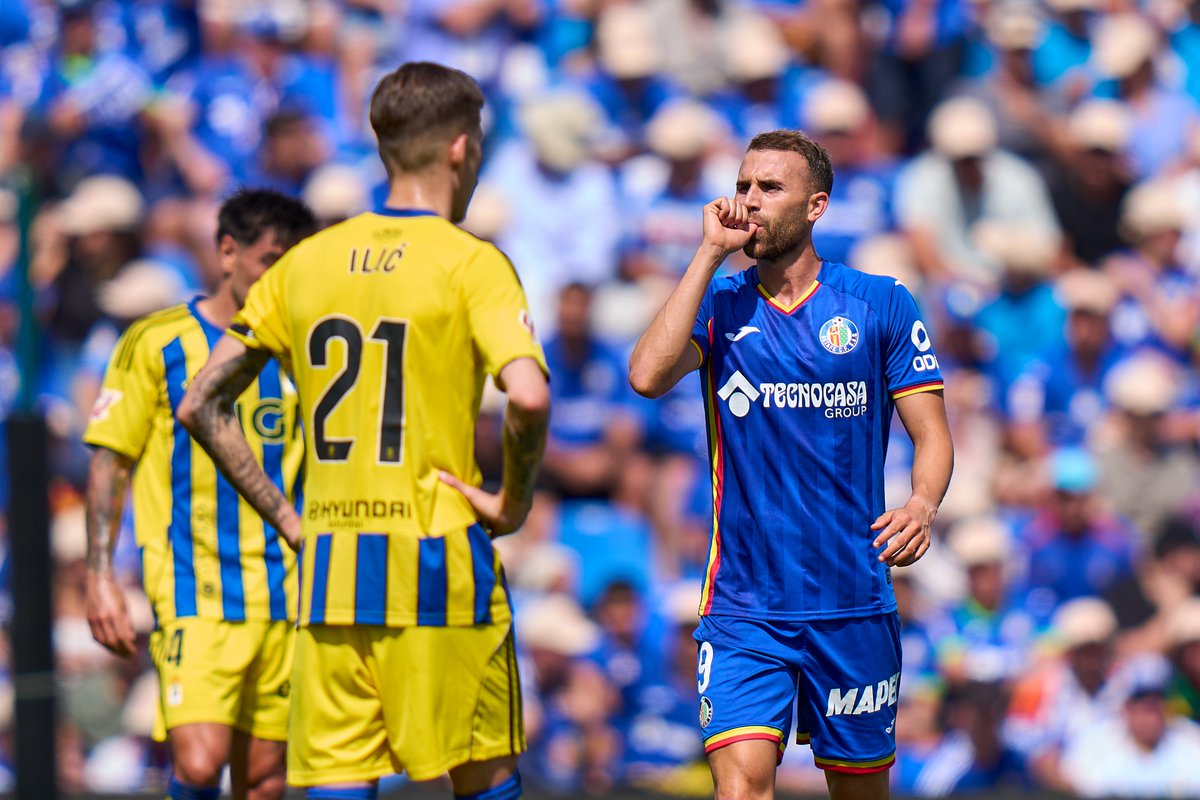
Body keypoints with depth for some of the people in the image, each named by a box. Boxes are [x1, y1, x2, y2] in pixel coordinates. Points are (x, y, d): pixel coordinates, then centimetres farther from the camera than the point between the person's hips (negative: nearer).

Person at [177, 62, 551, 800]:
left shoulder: (308, 262, 11)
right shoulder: (470, 263, -5)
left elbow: (202, 406, 12)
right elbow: (529, 395, -22)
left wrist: (286, 518, 12)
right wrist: (515, 499, -6)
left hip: (330, 574, 5)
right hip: (438, 565, -5)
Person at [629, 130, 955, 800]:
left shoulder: (883, 305, 2)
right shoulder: (720, 305, 4)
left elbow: (932, 435, 2)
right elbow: (648, 376, -15)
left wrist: (923, 505, -20)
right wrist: (711, 254, -12)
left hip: (855, 604, 1)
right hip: (744, 610, 0)